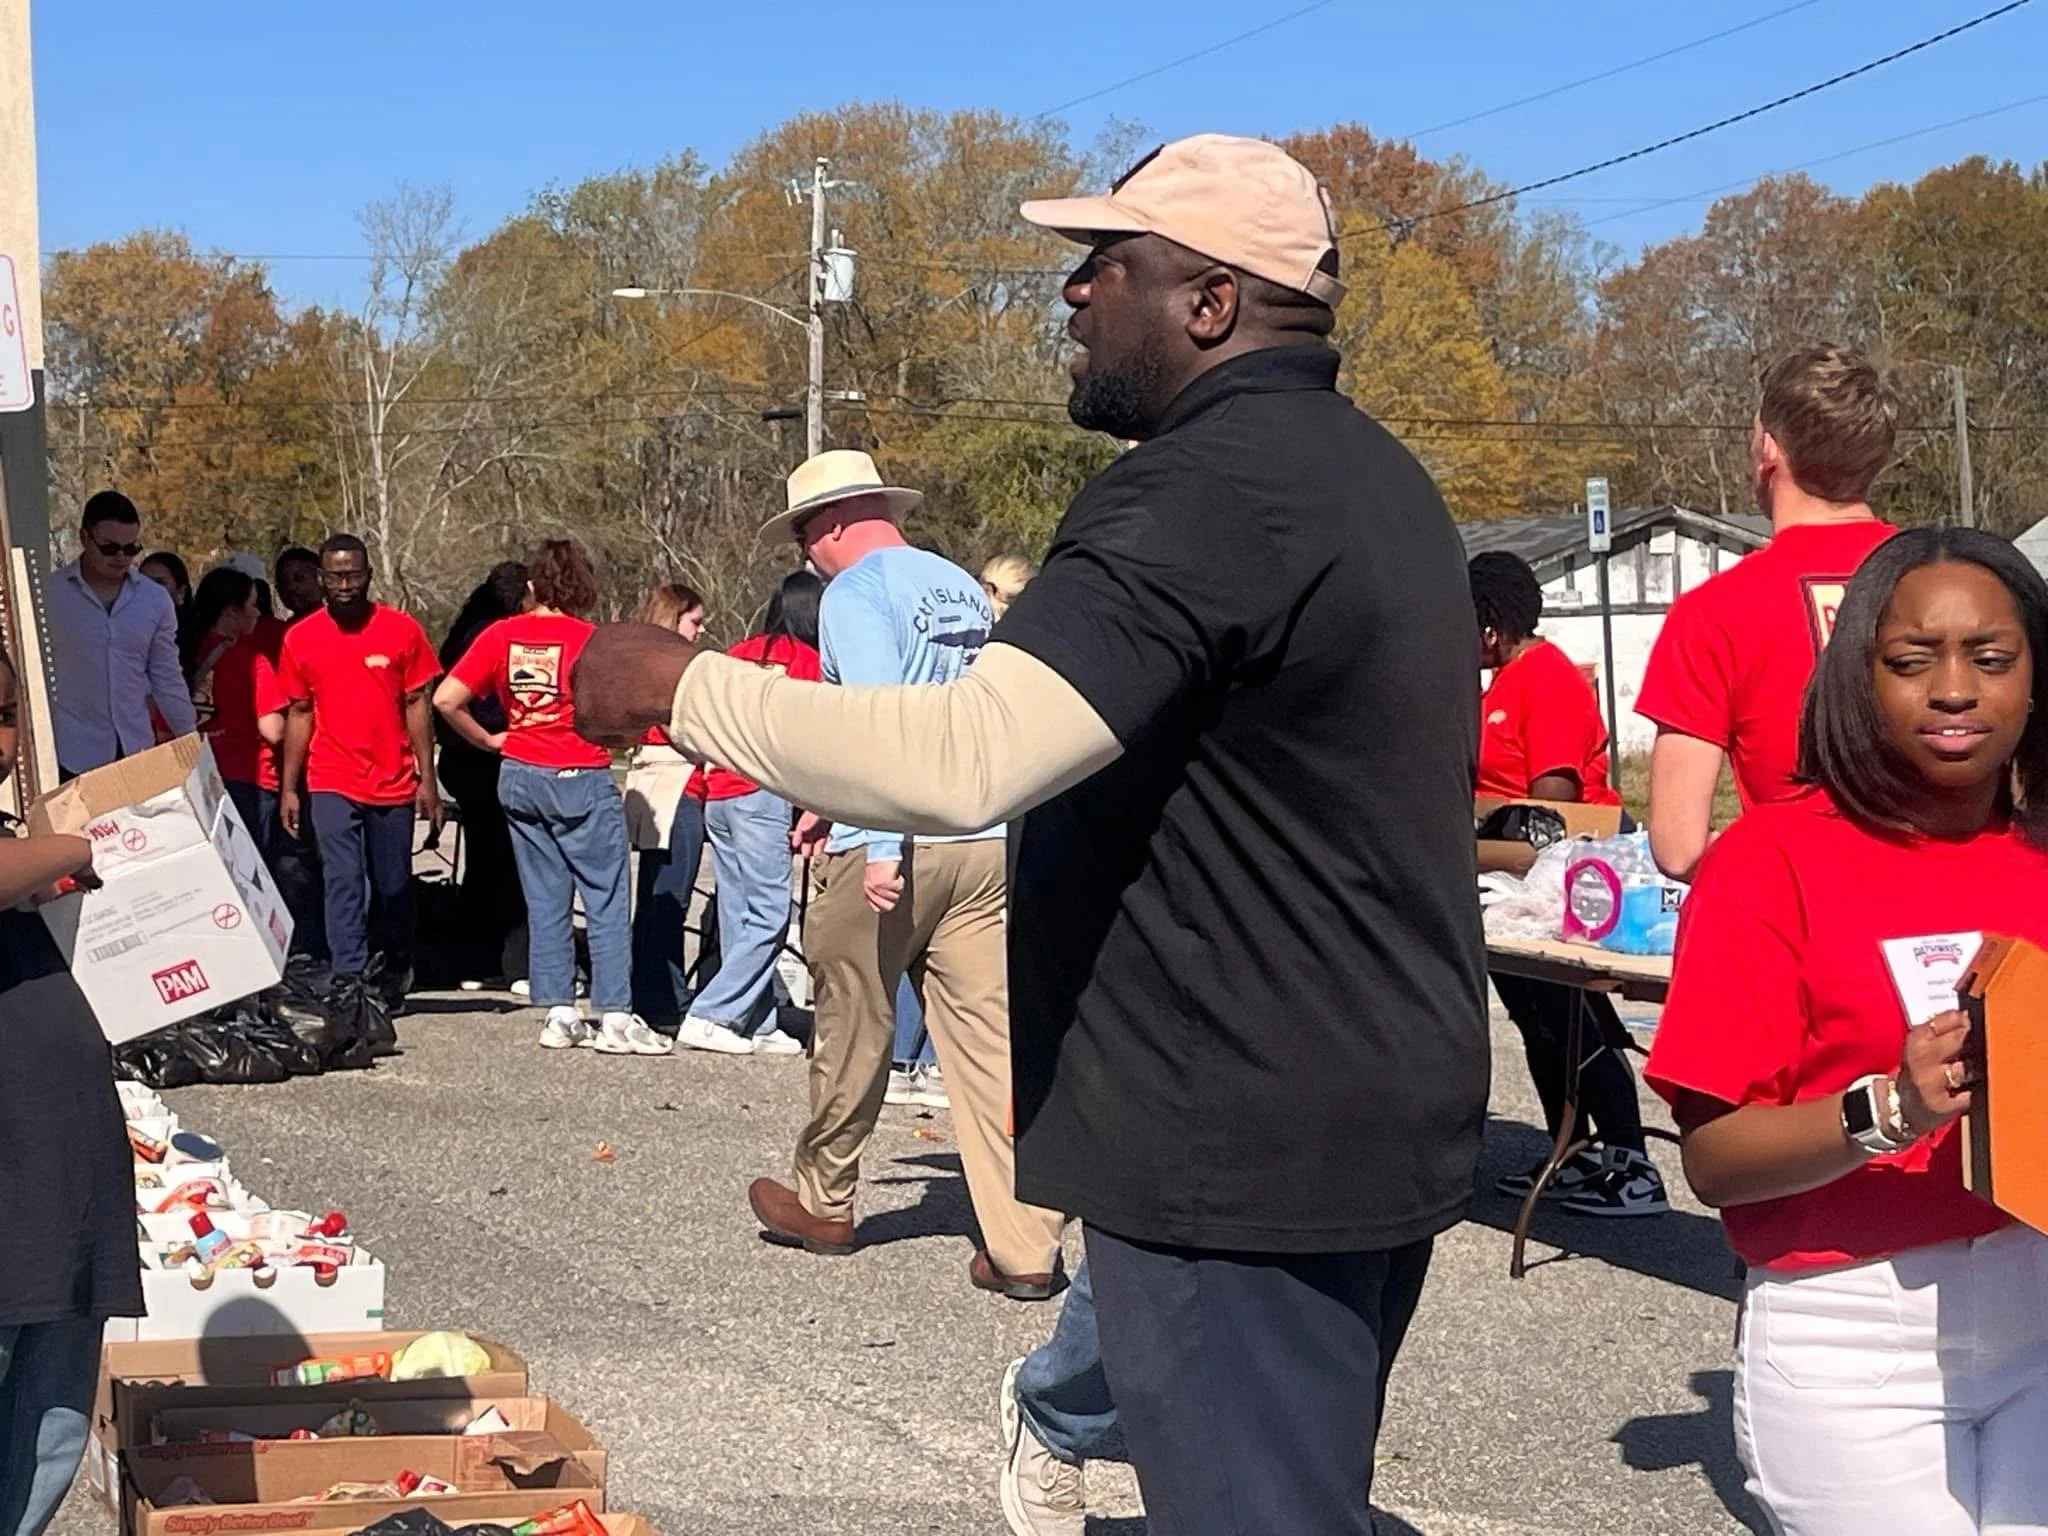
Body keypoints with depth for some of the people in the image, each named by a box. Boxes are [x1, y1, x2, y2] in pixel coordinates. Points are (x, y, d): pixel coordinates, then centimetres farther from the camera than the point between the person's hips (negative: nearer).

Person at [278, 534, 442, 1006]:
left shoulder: (402, 630, -1)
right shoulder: (301, 638, 3)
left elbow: (417, 706, 2)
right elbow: (299, 714, 9)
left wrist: (427, 778, -2)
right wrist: (289, 788, 7)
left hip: (394, 783, 0)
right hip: (331, 785, 0)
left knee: (393, 886, 10)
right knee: (342, 882, -9)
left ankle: (397, 972, 29)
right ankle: (349, 980, -10)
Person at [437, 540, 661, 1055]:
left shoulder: (501, 636, 1)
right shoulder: (589, 640, -11)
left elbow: (446, 699, -3)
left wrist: (488, 740, 9)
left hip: (519, 778, 5)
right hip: (581, 780, -5)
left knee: (545, 901, 10)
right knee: (607, 898, 0)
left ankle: (559, 1013, 10)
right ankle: (615, 1017, -2)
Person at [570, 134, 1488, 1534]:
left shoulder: (1204, 489, -19)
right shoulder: (1371, 474, 14)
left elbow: (963, 760, -30)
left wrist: (682, 688, -18)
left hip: (1242, 1143, -10)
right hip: (1371, 1119, 10)